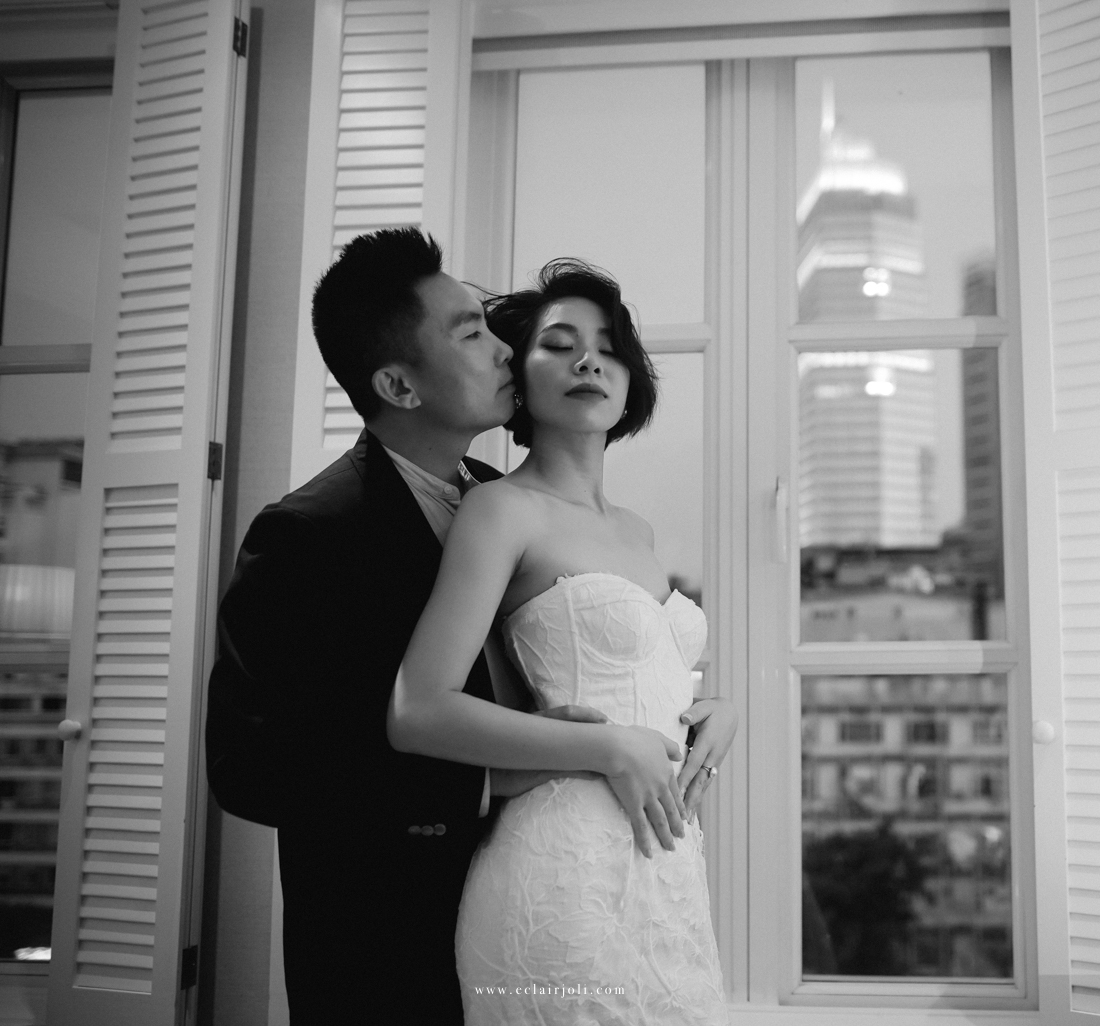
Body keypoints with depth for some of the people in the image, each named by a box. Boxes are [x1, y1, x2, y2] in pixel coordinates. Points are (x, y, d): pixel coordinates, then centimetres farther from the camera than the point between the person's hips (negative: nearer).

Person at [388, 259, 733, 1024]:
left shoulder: (636, 530, 15)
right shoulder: (504, 509, -6)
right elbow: (418, 713, -16)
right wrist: (608, 747, -15)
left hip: (670, 871, 7)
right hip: (565, 874, -7)